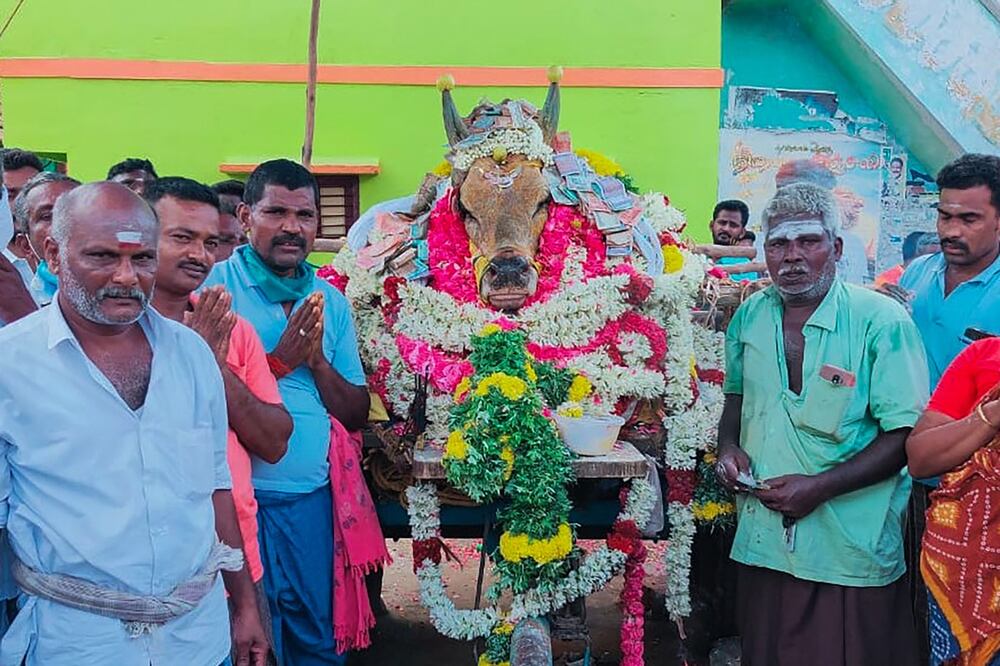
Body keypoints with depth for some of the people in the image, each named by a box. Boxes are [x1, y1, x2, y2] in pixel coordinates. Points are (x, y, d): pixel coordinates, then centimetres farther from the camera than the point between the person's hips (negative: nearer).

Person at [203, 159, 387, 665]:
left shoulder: (330, 302, 7)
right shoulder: (215, 285, -6)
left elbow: (356, 414, 7)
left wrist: (317, 360, -9)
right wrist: (281, 360, -16)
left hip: (314, 495, 4)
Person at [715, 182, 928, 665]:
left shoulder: (882, 321, -11)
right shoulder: (749, 317, 5)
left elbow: (906, 435, -13)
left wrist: (821, 486, -20)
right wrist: (729, 445, 0)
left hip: (853, 551, -4)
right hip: (762, 541, 5)